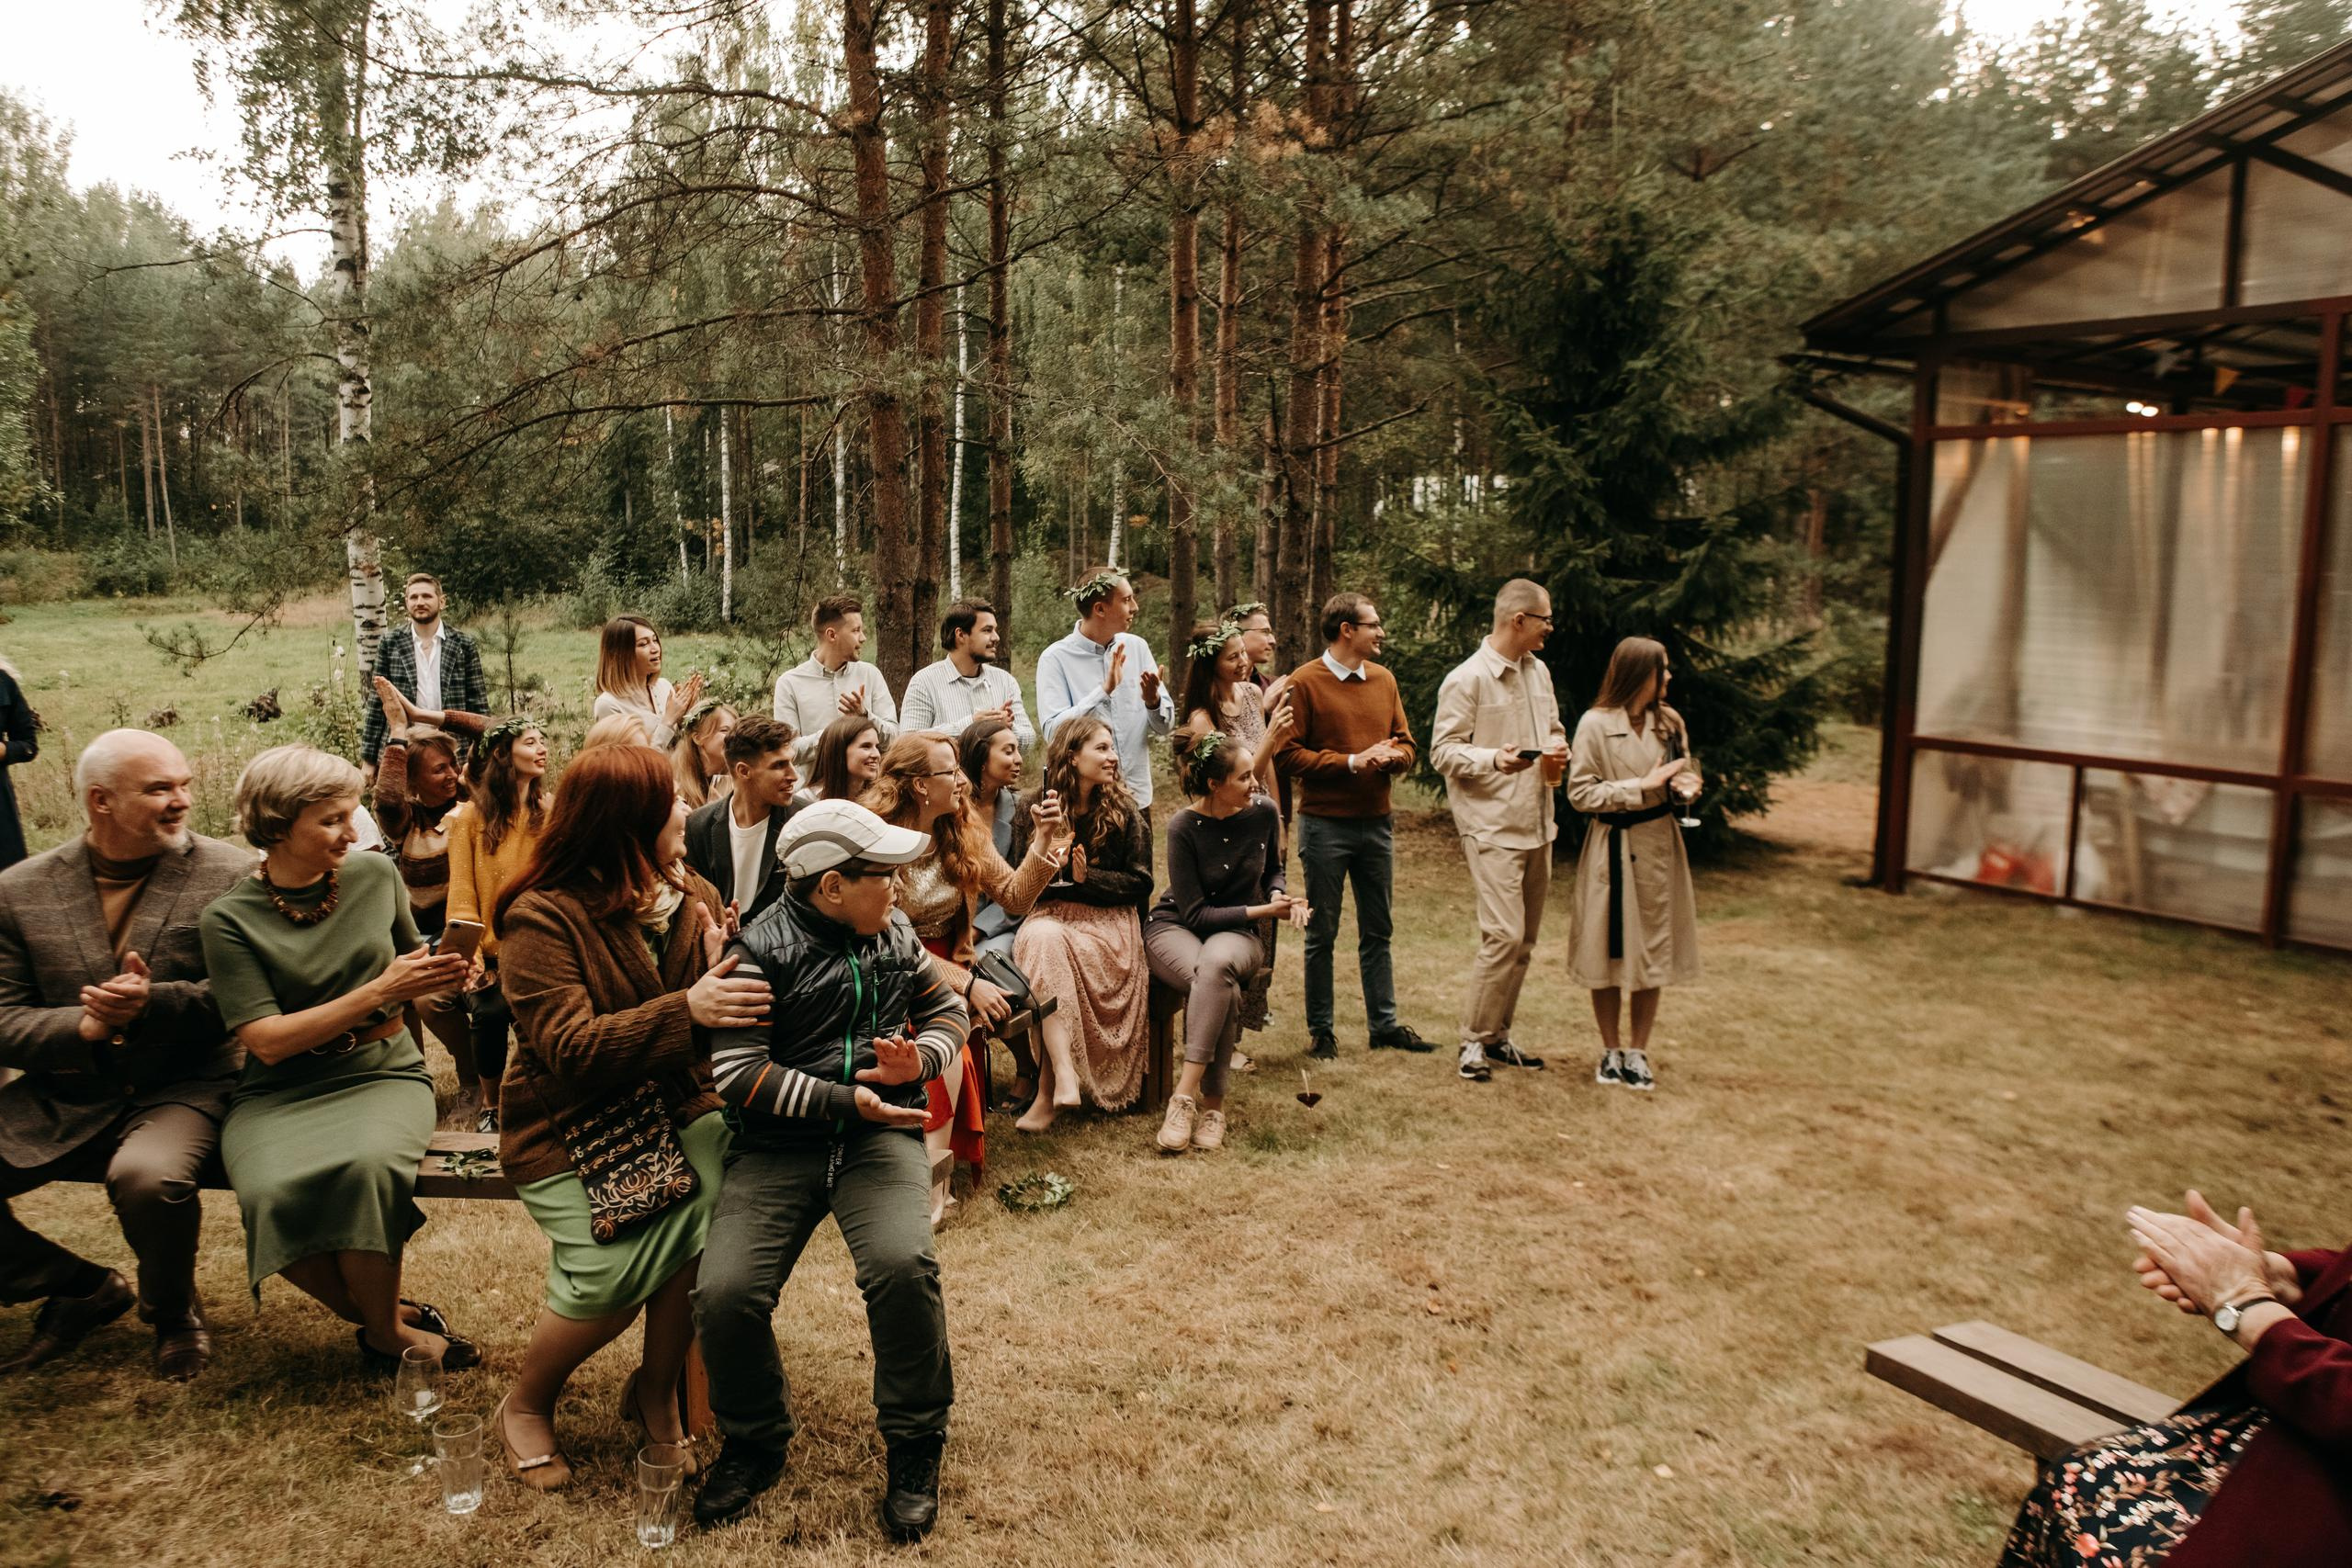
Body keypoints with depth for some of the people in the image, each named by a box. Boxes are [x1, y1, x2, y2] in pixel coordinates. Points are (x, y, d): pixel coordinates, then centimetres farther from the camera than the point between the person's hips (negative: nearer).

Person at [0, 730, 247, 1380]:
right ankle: (84, 1290, 14)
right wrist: (82, 1027, -19)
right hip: (58, 1099, 4)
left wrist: (155, 1003, -24)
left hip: (184, 1085, -4)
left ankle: (173, 1311, 2)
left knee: (147, 1177, -33)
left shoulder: (229, 874, -4)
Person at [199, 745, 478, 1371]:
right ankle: (389, 1320, -8)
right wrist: (378, 993, -18)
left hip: (382, 1074, 1)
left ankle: (384, 1328, -10)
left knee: (367, 1165, -33)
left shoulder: (376, 875, 2)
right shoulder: (231, 917, -6)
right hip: (280, 1093, -1)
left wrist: (433, 978, -5)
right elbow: (266, 1039, -11)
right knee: (273, 1191, -32)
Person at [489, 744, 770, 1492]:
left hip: (673, 1107, 4)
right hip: (567, 1128, -4)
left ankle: (655, 1387, 2)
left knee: (719, 1209, -24)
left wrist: (721, 967, -15)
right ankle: (525, 1404, 9)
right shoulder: (543, 918, -13)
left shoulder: (695, 898, 4)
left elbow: (721, 1023, 8)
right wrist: (685, 1011, -35)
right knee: (619, 1264, -23)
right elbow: (569, 1048, -23)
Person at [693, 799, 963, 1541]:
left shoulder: (894, 933, 9)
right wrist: (845, 1099, -16)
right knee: (725, 1291, -20)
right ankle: (754, 1442, 13)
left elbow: (946, 1007, 19)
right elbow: (737, 1073, -14)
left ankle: (915, 1445, -2)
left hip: (878, 1134, 2)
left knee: (903, 1263, -27)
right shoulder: (760, 950, -7)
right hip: (778, 1145, -1)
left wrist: (920, 1059, -3)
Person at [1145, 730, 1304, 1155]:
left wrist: (1280, 896, -5)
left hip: (1236, 932, 2)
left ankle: (1185, 1097, -35)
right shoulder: (1184, 827, -16)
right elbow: (1196, 913, -15)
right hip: (1175, 927, -2)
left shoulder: (1263, 812, -5)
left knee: (1217, 963, -37)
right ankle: (1213, 1104, -25)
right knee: (1224, 991, -37)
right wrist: (1263, 911, -19)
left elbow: (1273, 870, 17)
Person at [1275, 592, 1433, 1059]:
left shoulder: (1384, 680, 10)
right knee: (1322, 933, 4)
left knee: (1377, 931, 12)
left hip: (1377, 822, 5)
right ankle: (1320, 1030, 14)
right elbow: (1287, 754, -12)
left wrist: (1394, 756, -10)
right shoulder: (1304, 682, -7)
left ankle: (1384, 1024, 21)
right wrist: (1351, 761, -18)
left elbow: (1405, 743, 14)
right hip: (1325, 824, -5)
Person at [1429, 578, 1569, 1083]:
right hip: (1492, 827, -8)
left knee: (1524, 939, 12)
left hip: (1538, 825, 8)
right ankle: (1474, 1041, 0)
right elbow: (1443, 751, -13)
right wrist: (1494, 759, -28)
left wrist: (1559, 751, 3)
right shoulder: (1467, 679, -11)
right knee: (1504, 935, -13)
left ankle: (1498, 1036, 23)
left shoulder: (1538, 672, 13)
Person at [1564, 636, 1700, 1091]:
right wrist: (1643, 785, -16)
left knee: (1652, 951, 8)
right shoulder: (1596, 724, -11)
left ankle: (1638, 1052, 20)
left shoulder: (1669, 720, 4)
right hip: (1613, 849, -4)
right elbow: (1580, 792, -13)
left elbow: (1687, 773, 18)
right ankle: (1610, 1050, 21)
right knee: (1609, 953, 4)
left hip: (1659, 846, 4)